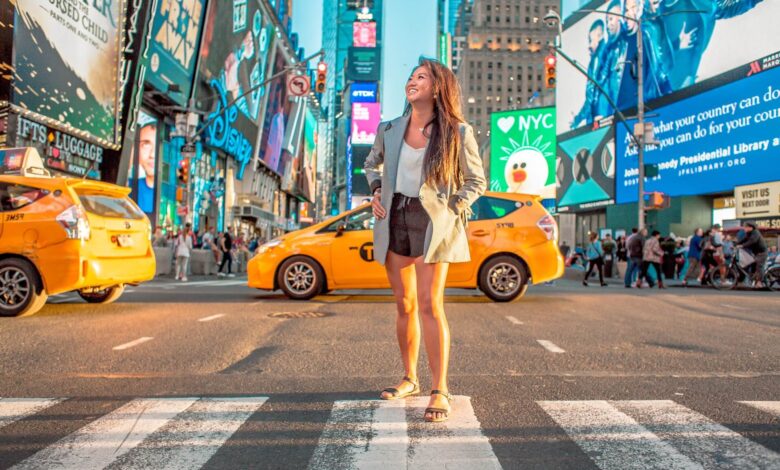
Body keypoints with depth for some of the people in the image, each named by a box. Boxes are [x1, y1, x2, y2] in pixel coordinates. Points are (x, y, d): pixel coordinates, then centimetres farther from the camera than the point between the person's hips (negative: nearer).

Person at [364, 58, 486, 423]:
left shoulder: (458, 133, -5)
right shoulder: (389, 129, 6)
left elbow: (476, 181, 4)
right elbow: (372, 164, 24)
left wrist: (452, 210, -8)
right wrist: (376, 192, 7)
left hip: (432, 222, -4)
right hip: (394, 218, 4)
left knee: (430, 305, -12)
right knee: (404, 306, 11)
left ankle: (440, 391, -3)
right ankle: (410, 379, 26)